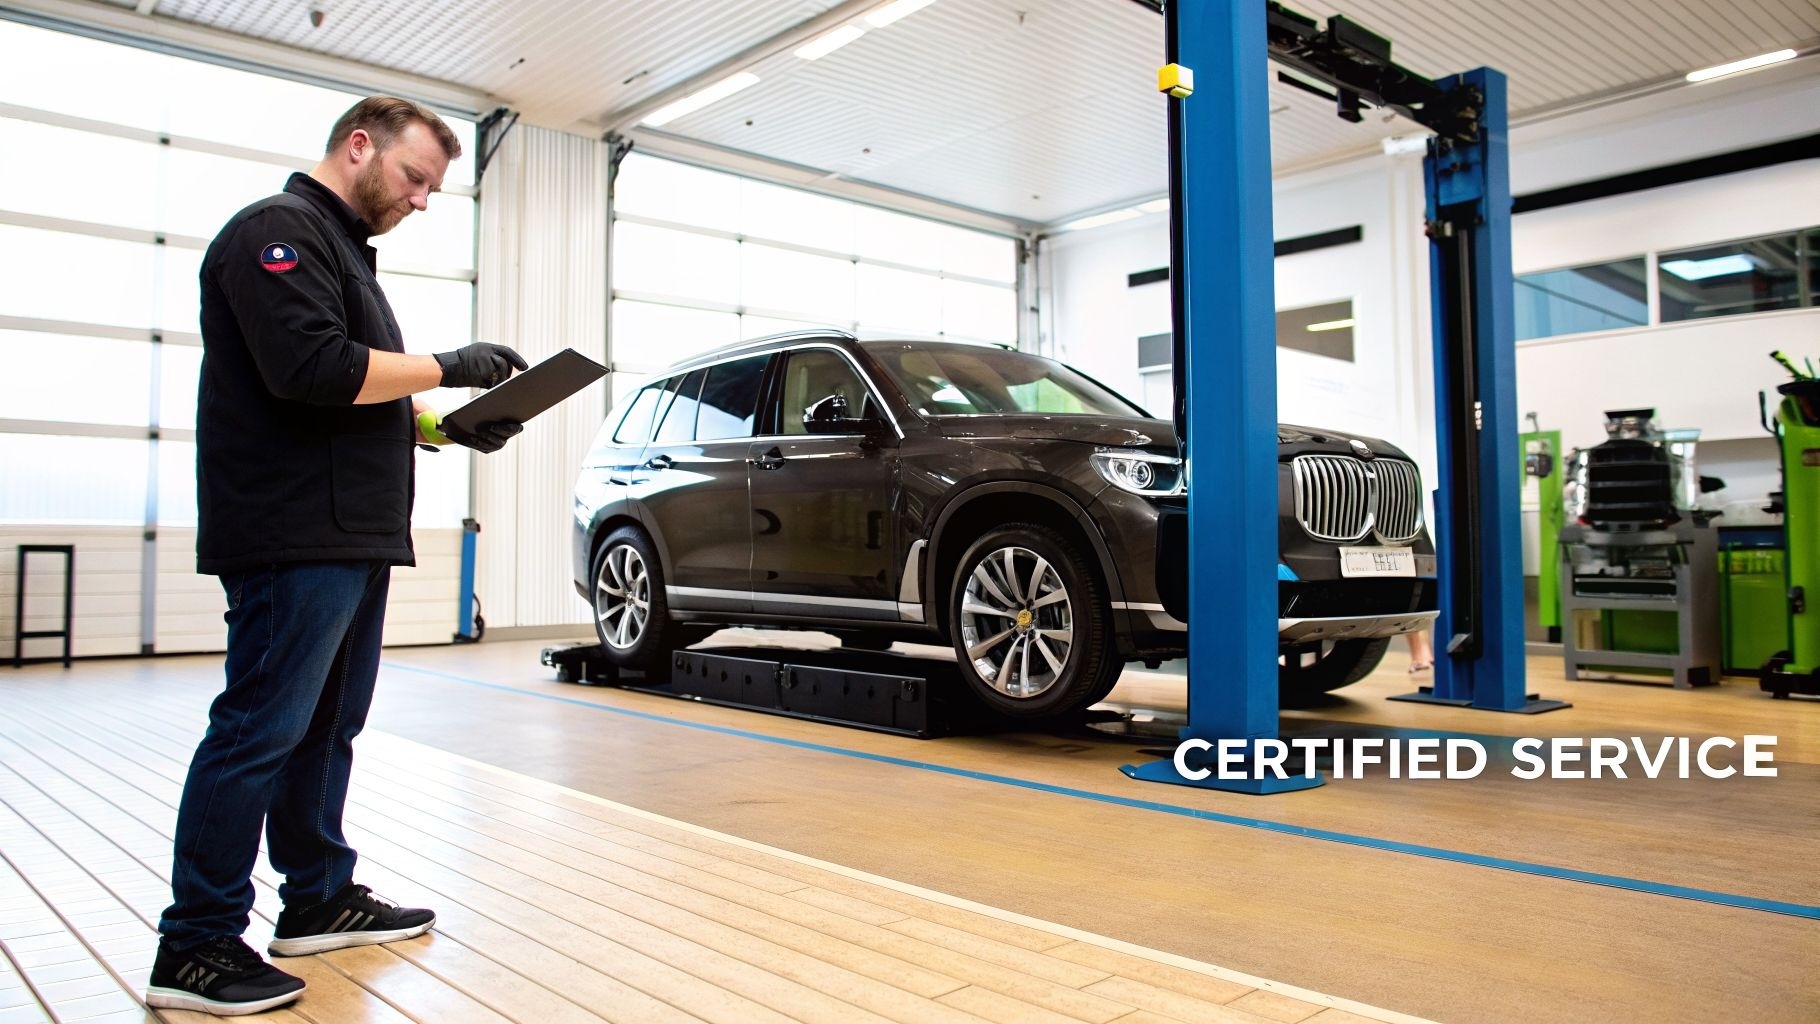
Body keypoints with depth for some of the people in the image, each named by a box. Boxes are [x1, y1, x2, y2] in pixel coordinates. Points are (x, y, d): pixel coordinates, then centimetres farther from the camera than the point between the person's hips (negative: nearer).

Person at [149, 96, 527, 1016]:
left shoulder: (342, 248, 24)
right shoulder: (278, 231, -8)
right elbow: (313, 368, -22)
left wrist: (452, 427, 11)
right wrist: (446, 369, -13)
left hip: (351, 535, 10)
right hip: (296, 536, -10)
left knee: (325, 726, 14)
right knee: (259, 731, -6)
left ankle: (320, 899, 24)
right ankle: (196, 944, 3)